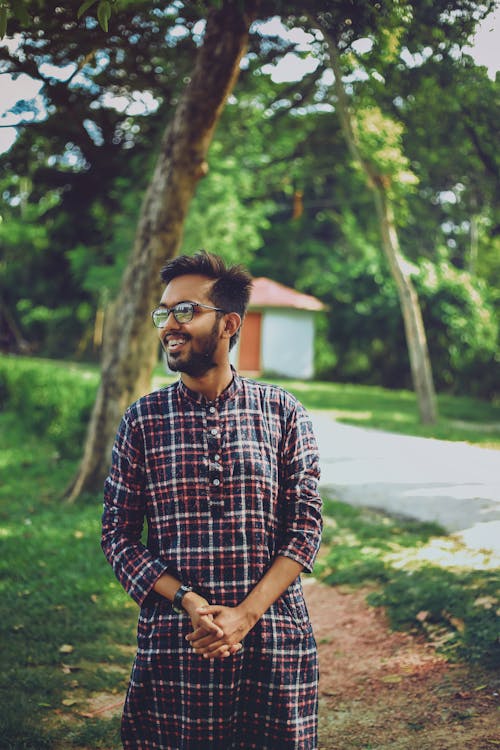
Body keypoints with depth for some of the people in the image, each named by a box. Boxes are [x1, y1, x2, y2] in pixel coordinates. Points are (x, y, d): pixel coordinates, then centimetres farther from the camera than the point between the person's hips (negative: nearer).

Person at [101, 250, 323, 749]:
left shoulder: (283, 413, 1)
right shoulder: (142, 421, 1)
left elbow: (306, 525, -2)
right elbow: (118, 535, 0)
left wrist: (244, 615, -13)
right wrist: (189, 603, -13)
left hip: (274, 642, 0)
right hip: (172, 644, 0)